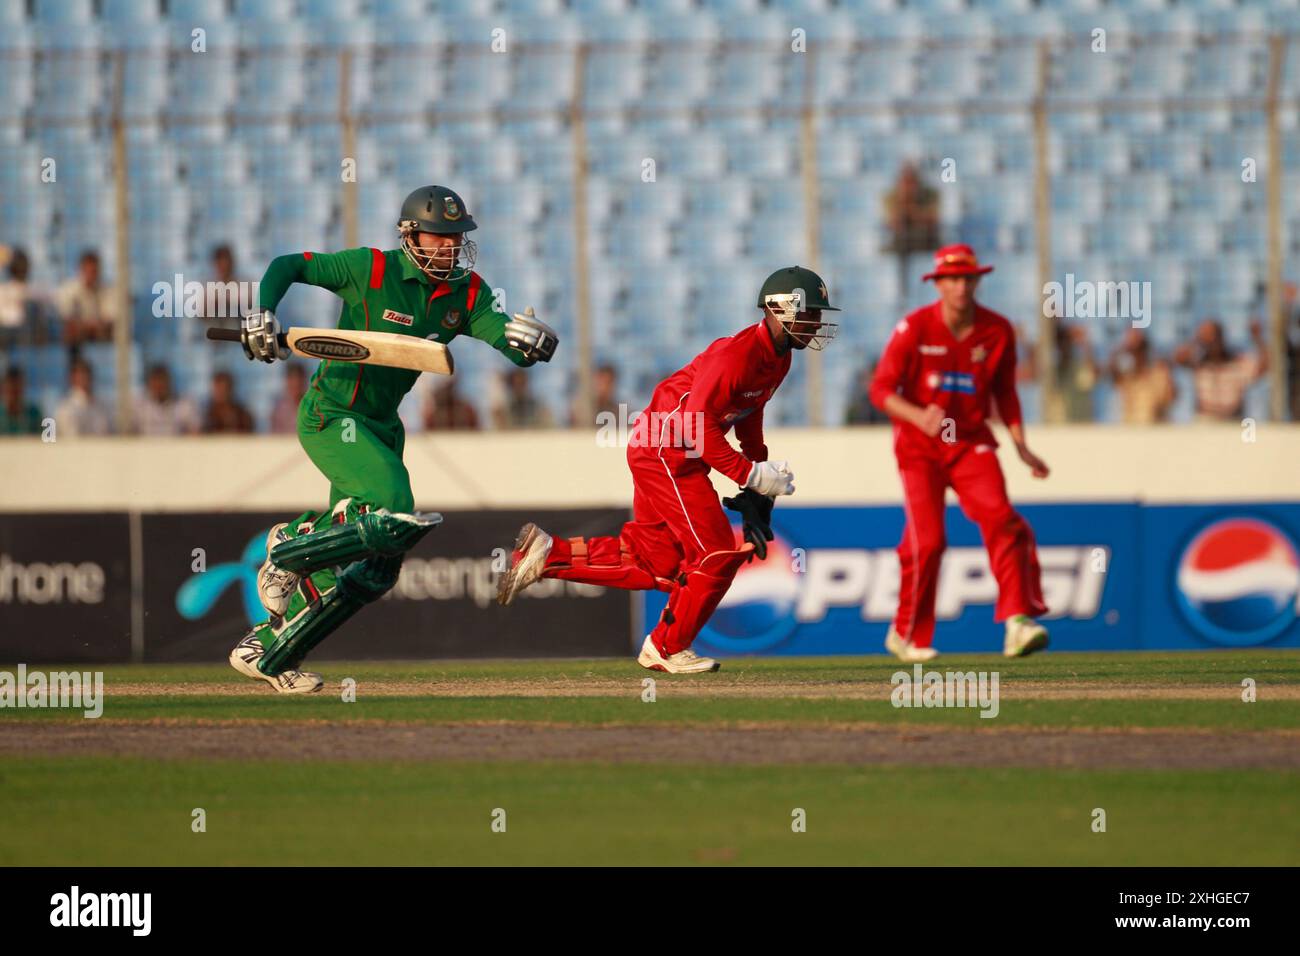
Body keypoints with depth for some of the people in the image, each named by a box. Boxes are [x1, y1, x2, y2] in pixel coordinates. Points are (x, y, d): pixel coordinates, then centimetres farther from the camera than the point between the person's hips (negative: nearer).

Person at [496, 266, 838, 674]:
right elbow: (698, 424, -28)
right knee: (717, 554, -7)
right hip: (665, 452, -10)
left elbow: (749, 413, 19)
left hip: (679, 457, 10)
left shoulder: (779, 357, 7)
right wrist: (751, 474, -26)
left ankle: (549, 554, 15)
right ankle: (667, 649, 9)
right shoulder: (736, 354, -24)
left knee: (658, 563, 10)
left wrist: (758, 494, 13)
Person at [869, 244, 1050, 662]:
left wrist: (1021, 447, 1)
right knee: (927, 540, -8)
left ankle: (1018, 621, -29)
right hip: (919, 446, -2)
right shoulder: (915, 328, -11)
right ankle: (907, 635, 13)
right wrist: (918, 417, -31)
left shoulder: (997, 331, -2)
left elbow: (1005, 392, 10)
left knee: (1001, 520, -21)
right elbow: (882, 389, -12)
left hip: (972, 441, 2)